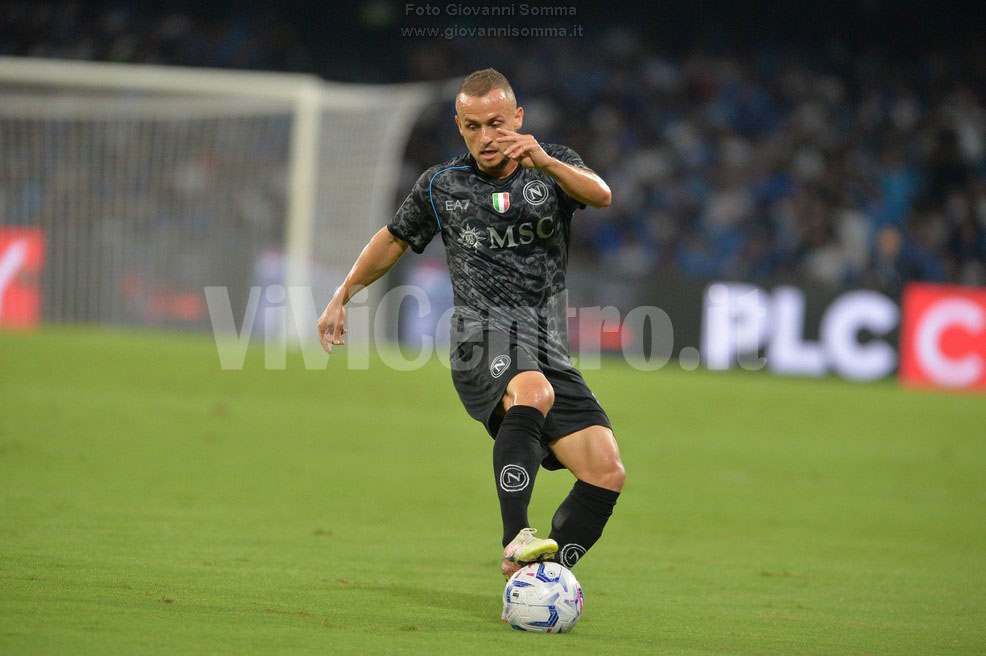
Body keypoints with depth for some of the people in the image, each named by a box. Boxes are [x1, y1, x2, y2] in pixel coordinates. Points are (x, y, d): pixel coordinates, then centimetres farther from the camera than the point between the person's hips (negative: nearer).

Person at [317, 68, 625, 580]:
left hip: (549, 354, 3)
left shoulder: (553, 167, 9)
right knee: (533, 391, -38)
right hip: (483, 342, -3)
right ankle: (515, 545, -49)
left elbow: (601, 196, -13)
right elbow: (395, 239, 27)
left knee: (606, 472, -12)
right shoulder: (441, 187, 10)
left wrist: (545, 163, -31)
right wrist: (342, 297, 27)